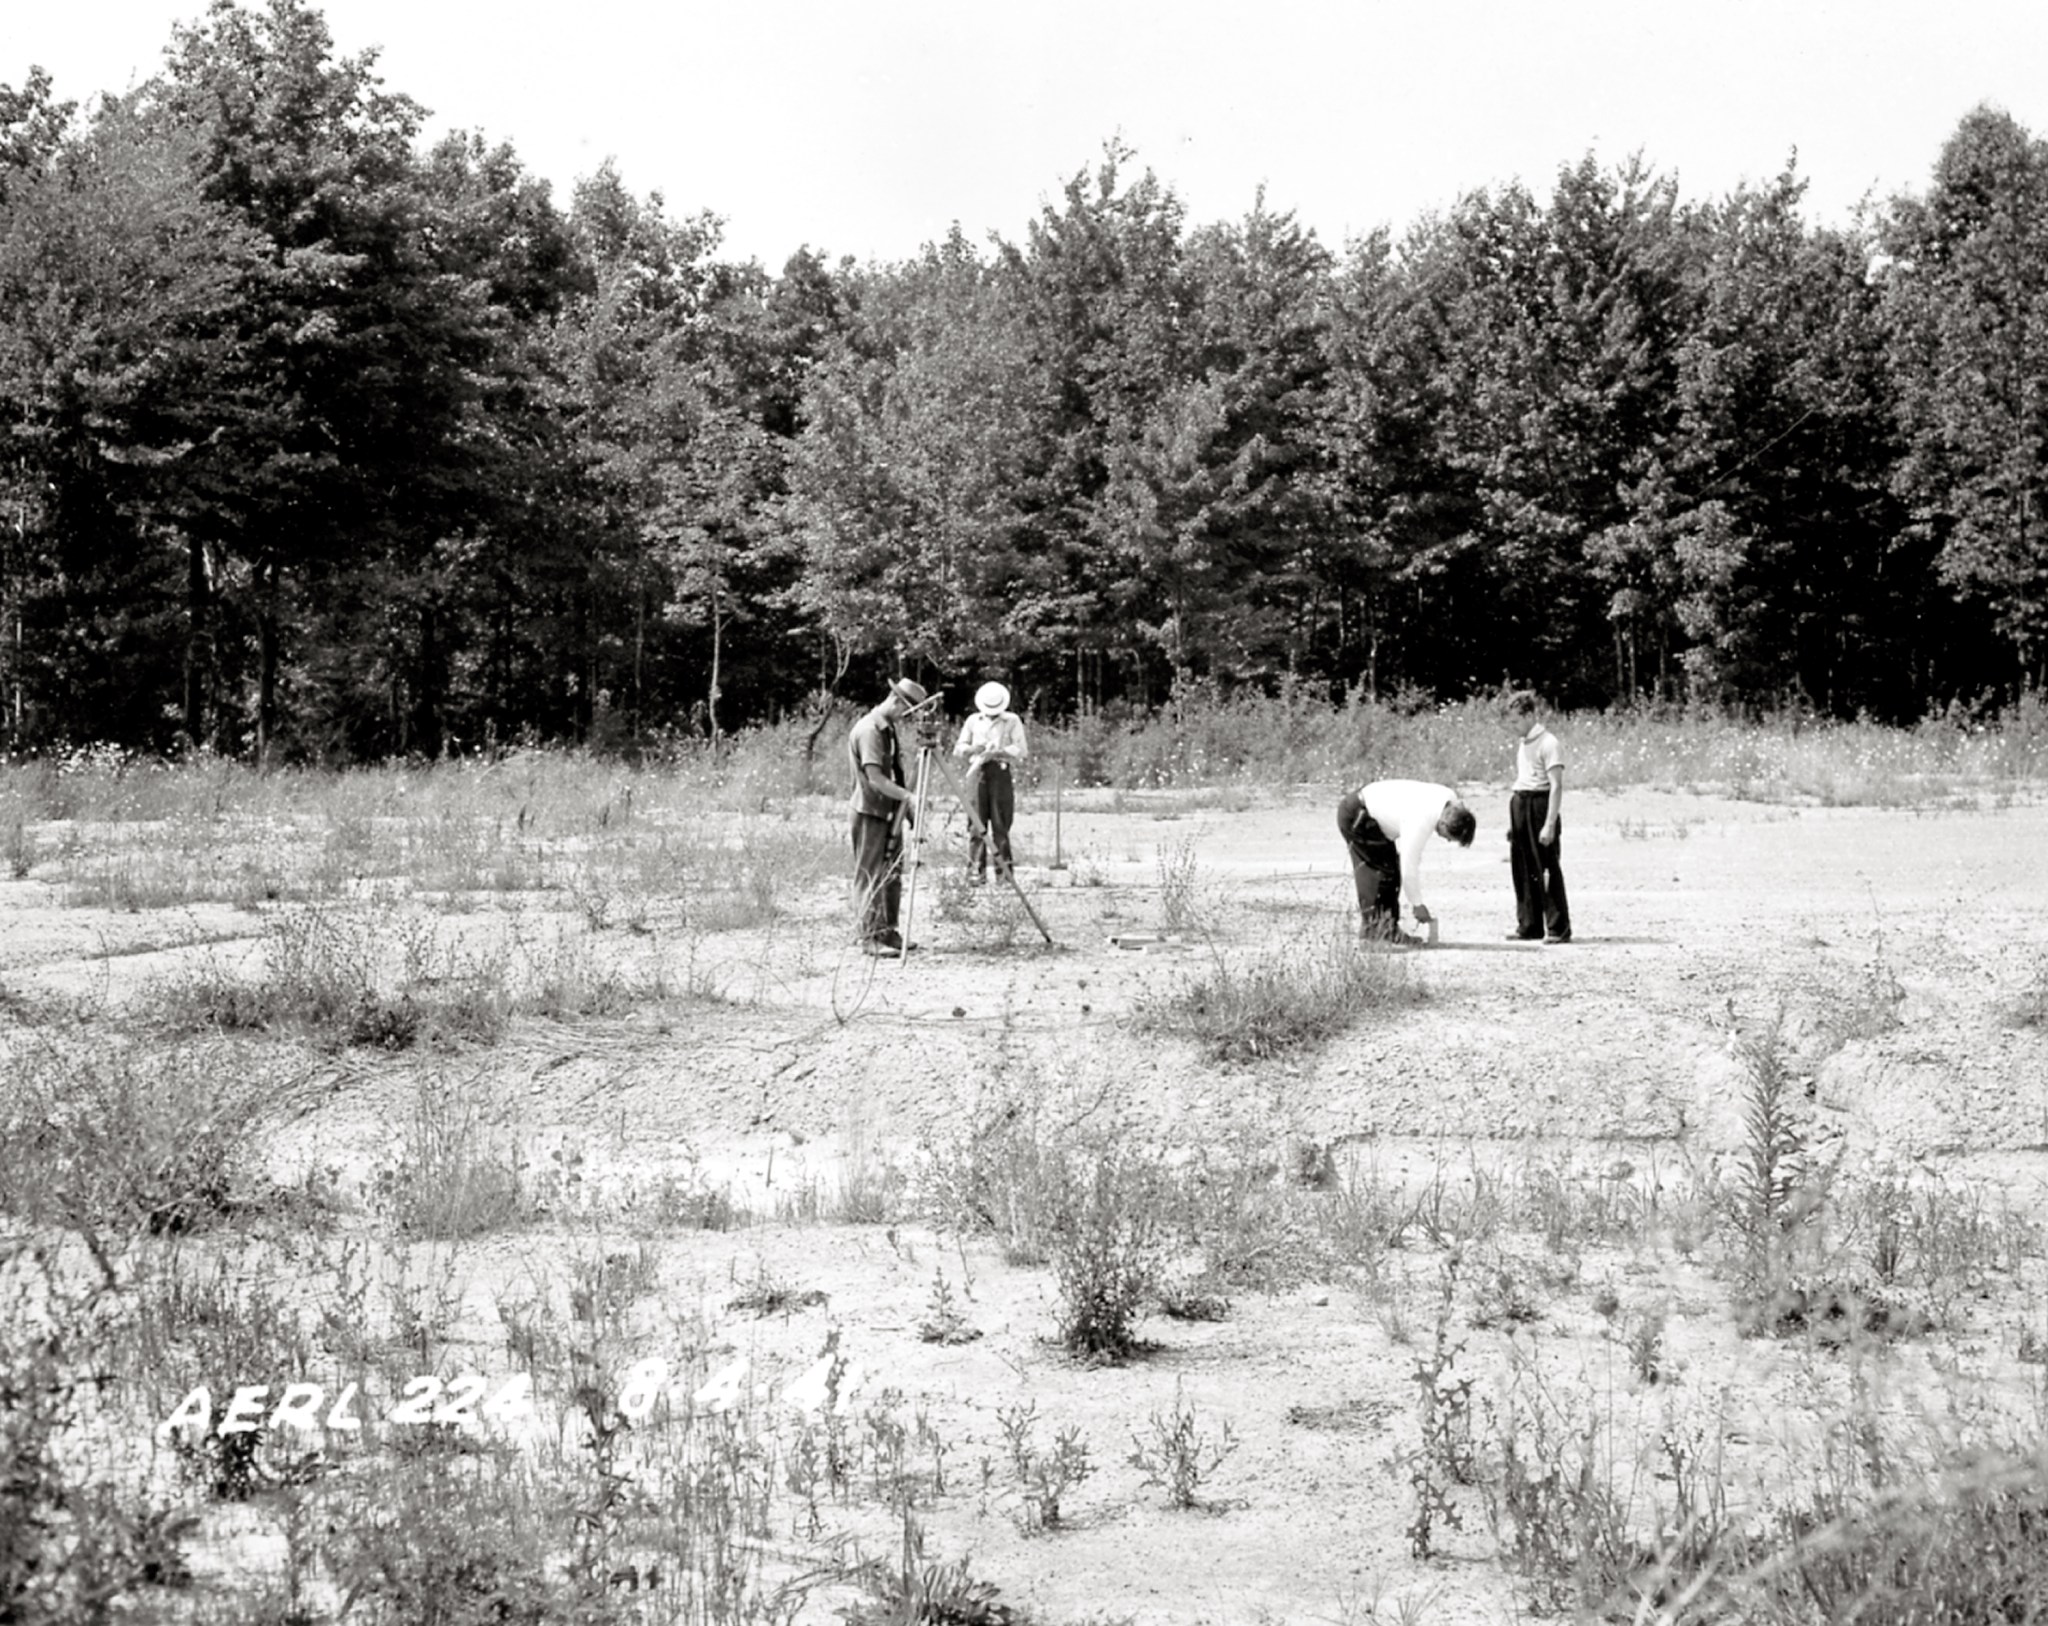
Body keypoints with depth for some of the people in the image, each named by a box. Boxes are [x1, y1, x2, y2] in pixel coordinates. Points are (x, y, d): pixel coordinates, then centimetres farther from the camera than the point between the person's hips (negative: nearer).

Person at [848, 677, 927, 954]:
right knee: (871, 876, -6)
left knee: (892, 875, 11)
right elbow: (875, 778, -24)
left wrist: (905, 805, 14)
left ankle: (889, 933, 16)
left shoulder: (888, 729, 13)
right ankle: (872, 937, -6)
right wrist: (908, 796, -28)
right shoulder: (868, 730, -17)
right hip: (871, 813, -9)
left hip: (890, 811, 9)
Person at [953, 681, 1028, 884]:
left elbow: (1022, 750, -1)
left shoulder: (1012, 721, 8)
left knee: (1001, 826, -5)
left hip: (1002, 773, -2)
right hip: (978, 772, 2)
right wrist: (973, 749, -9)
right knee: (977, 824, -4)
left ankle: (1003, 871, -3)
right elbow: (958, 749, 13)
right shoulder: (973, 721, 16)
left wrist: (1000, 751, -18)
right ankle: (976, 871, -4)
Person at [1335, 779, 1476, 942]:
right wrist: (1417, 905, -15)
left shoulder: (1450, 799, -9)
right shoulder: (1420, 823, -34)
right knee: (1384, 869, -13)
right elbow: (1408, 867, -26)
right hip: (1355, 816, -10)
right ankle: (1383, 929, -9)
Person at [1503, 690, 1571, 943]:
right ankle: (1529, 926, 16)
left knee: (1548, 869, -6)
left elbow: (1556, 786, -15)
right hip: (1519, 805, 8)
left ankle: (1558, 929, -3)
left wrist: (1550, 824, -21)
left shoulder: (1548, 743, -11)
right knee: (1522, 868, 9)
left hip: (1539, 803, -8)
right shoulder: (1523, 743, 16)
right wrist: (1512, 820, 18)